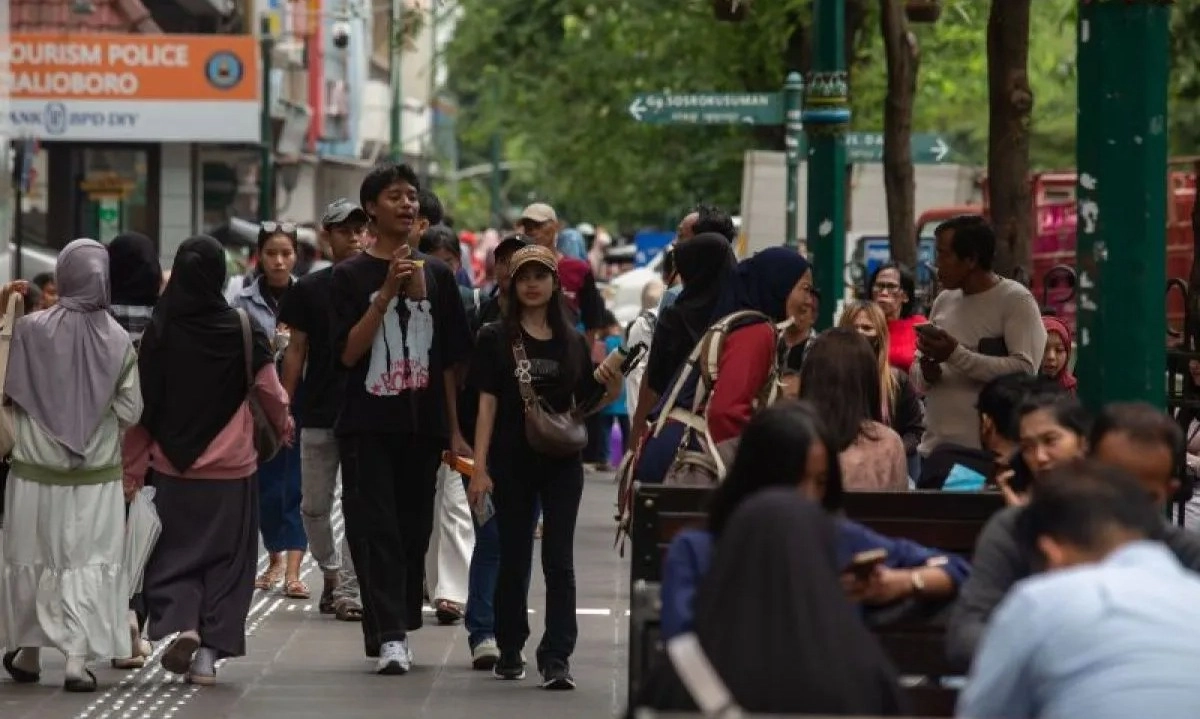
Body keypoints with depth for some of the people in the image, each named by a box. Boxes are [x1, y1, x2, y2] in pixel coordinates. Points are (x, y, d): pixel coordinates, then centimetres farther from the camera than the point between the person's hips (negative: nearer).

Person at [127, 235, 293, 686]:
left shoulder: (160, 332, -7)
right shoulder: (242, 331, -9)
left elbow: (142, 404, -4)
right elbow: (268, 388, 1)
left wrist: (134, 464, 7)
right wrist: (284, 425, 23)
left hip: (173, 465, 0)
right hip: (231, 464, 0)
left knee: (174, 552, 11)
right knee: (225, 556, 9)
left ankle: (180, 624, -13)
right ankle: (210, 650, 4)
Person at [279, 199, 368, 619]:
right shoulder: (309, 290, 5)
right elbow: (296, 350, 7)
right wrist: (284, 405, 2)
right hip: (318, 413, 1)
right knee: (314, 506, 6)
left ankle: (348, 589, 2)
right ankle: (330, 572, 27)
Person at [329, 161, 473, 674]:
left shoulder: (437, 275, 11)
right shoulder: (350, 276, 1)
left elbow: (451, 360, 12)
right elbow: (349, 352, -9)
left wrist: (454, 430, 9)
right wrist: (387, 293, -16)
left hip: (423, 425, 3)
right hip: (368, 425, -3)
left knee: (414, 531, 7)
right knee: (376, 530, -9)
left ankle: (397, 625, 19)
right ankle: (389, 638, -14)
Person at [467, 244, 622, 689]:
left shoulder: (572, 343, 8)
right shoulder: (496, 339, 1)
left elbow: (582, 407, 12)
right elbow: (487, 403, -3)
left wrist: (609, 393, -9)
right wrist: (479, 468, -8)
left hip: (562, 464, 1)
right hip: (512, 463, -1)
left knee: (559, 561, -5)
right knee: (514, 559, 6)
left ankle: (556, 657, -7)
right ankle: (510, 652, 20)